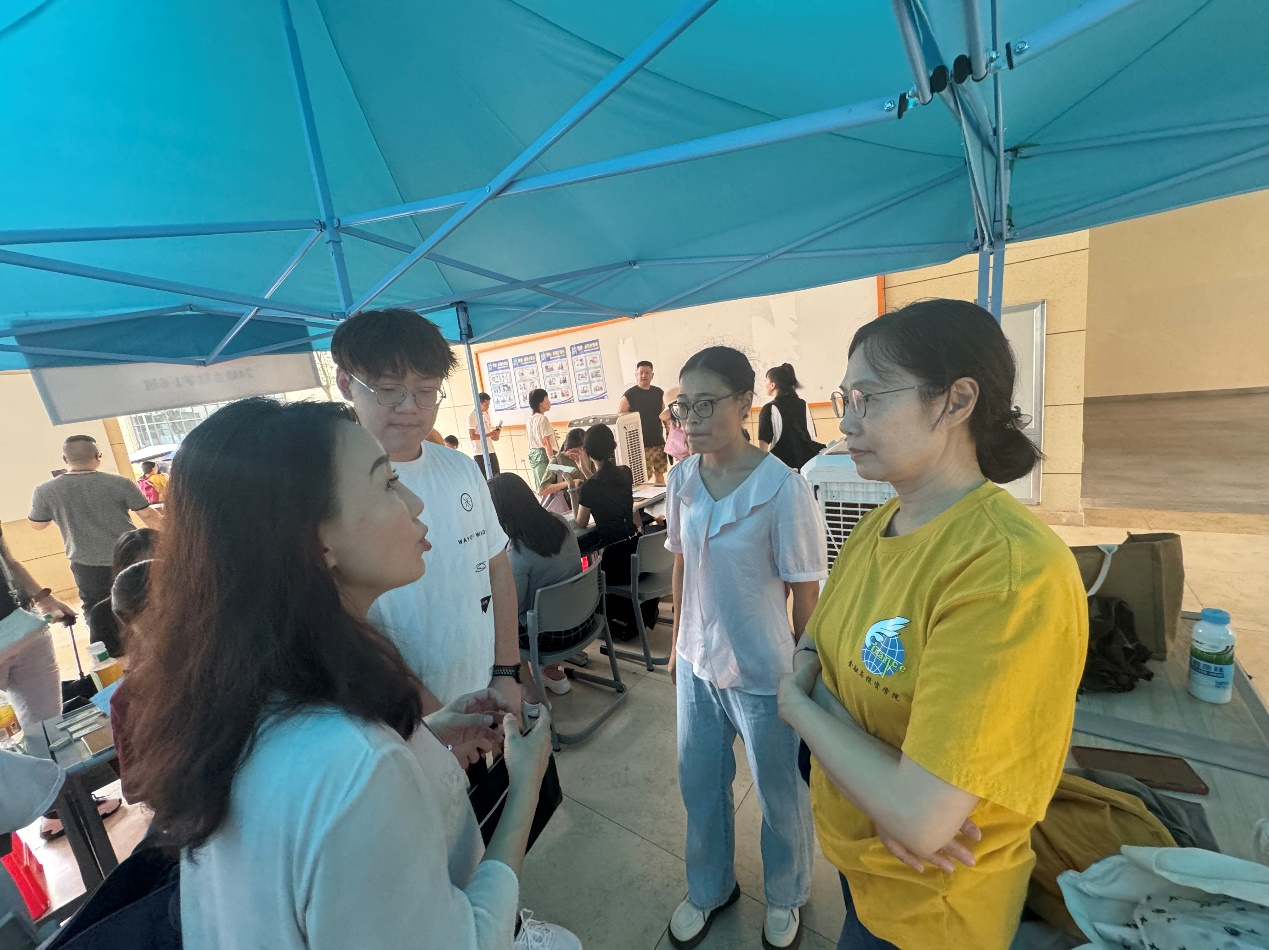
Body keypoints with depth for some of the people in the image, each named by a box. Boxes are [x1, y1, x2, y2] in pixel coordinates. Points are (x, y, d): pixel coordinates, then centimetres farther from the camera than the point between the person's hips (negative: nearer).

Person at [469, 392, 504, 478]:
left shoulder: (485, 414, 13)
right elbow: (472, 436, -17)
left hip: (490, 450, 8)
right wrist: (490, 434, -21)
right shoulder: (471, 416, -11)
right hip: (479, 452, -7)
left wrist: (494, 435, -1)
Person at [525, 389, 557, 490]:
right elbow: (546, 443, -19)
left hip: (533, 454, 9)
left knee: (538, 487, 12)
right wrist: (552, 461, -21)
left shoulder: (531, 418, 12)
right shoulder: (542, 419, -13)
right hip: (543, 454, -9)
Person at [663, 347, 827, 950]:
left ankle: (786, 898, 51)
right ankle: (709, 887, 52)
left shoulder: (782, 489, -21)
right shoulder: (682, 478, -5)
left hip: (764, 674, -4)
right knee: (698, 783, 23)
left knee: (781, 796, 20)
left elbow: (806, 595, -13)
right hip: (698, 663, 5)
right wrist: (677, 645, 12)